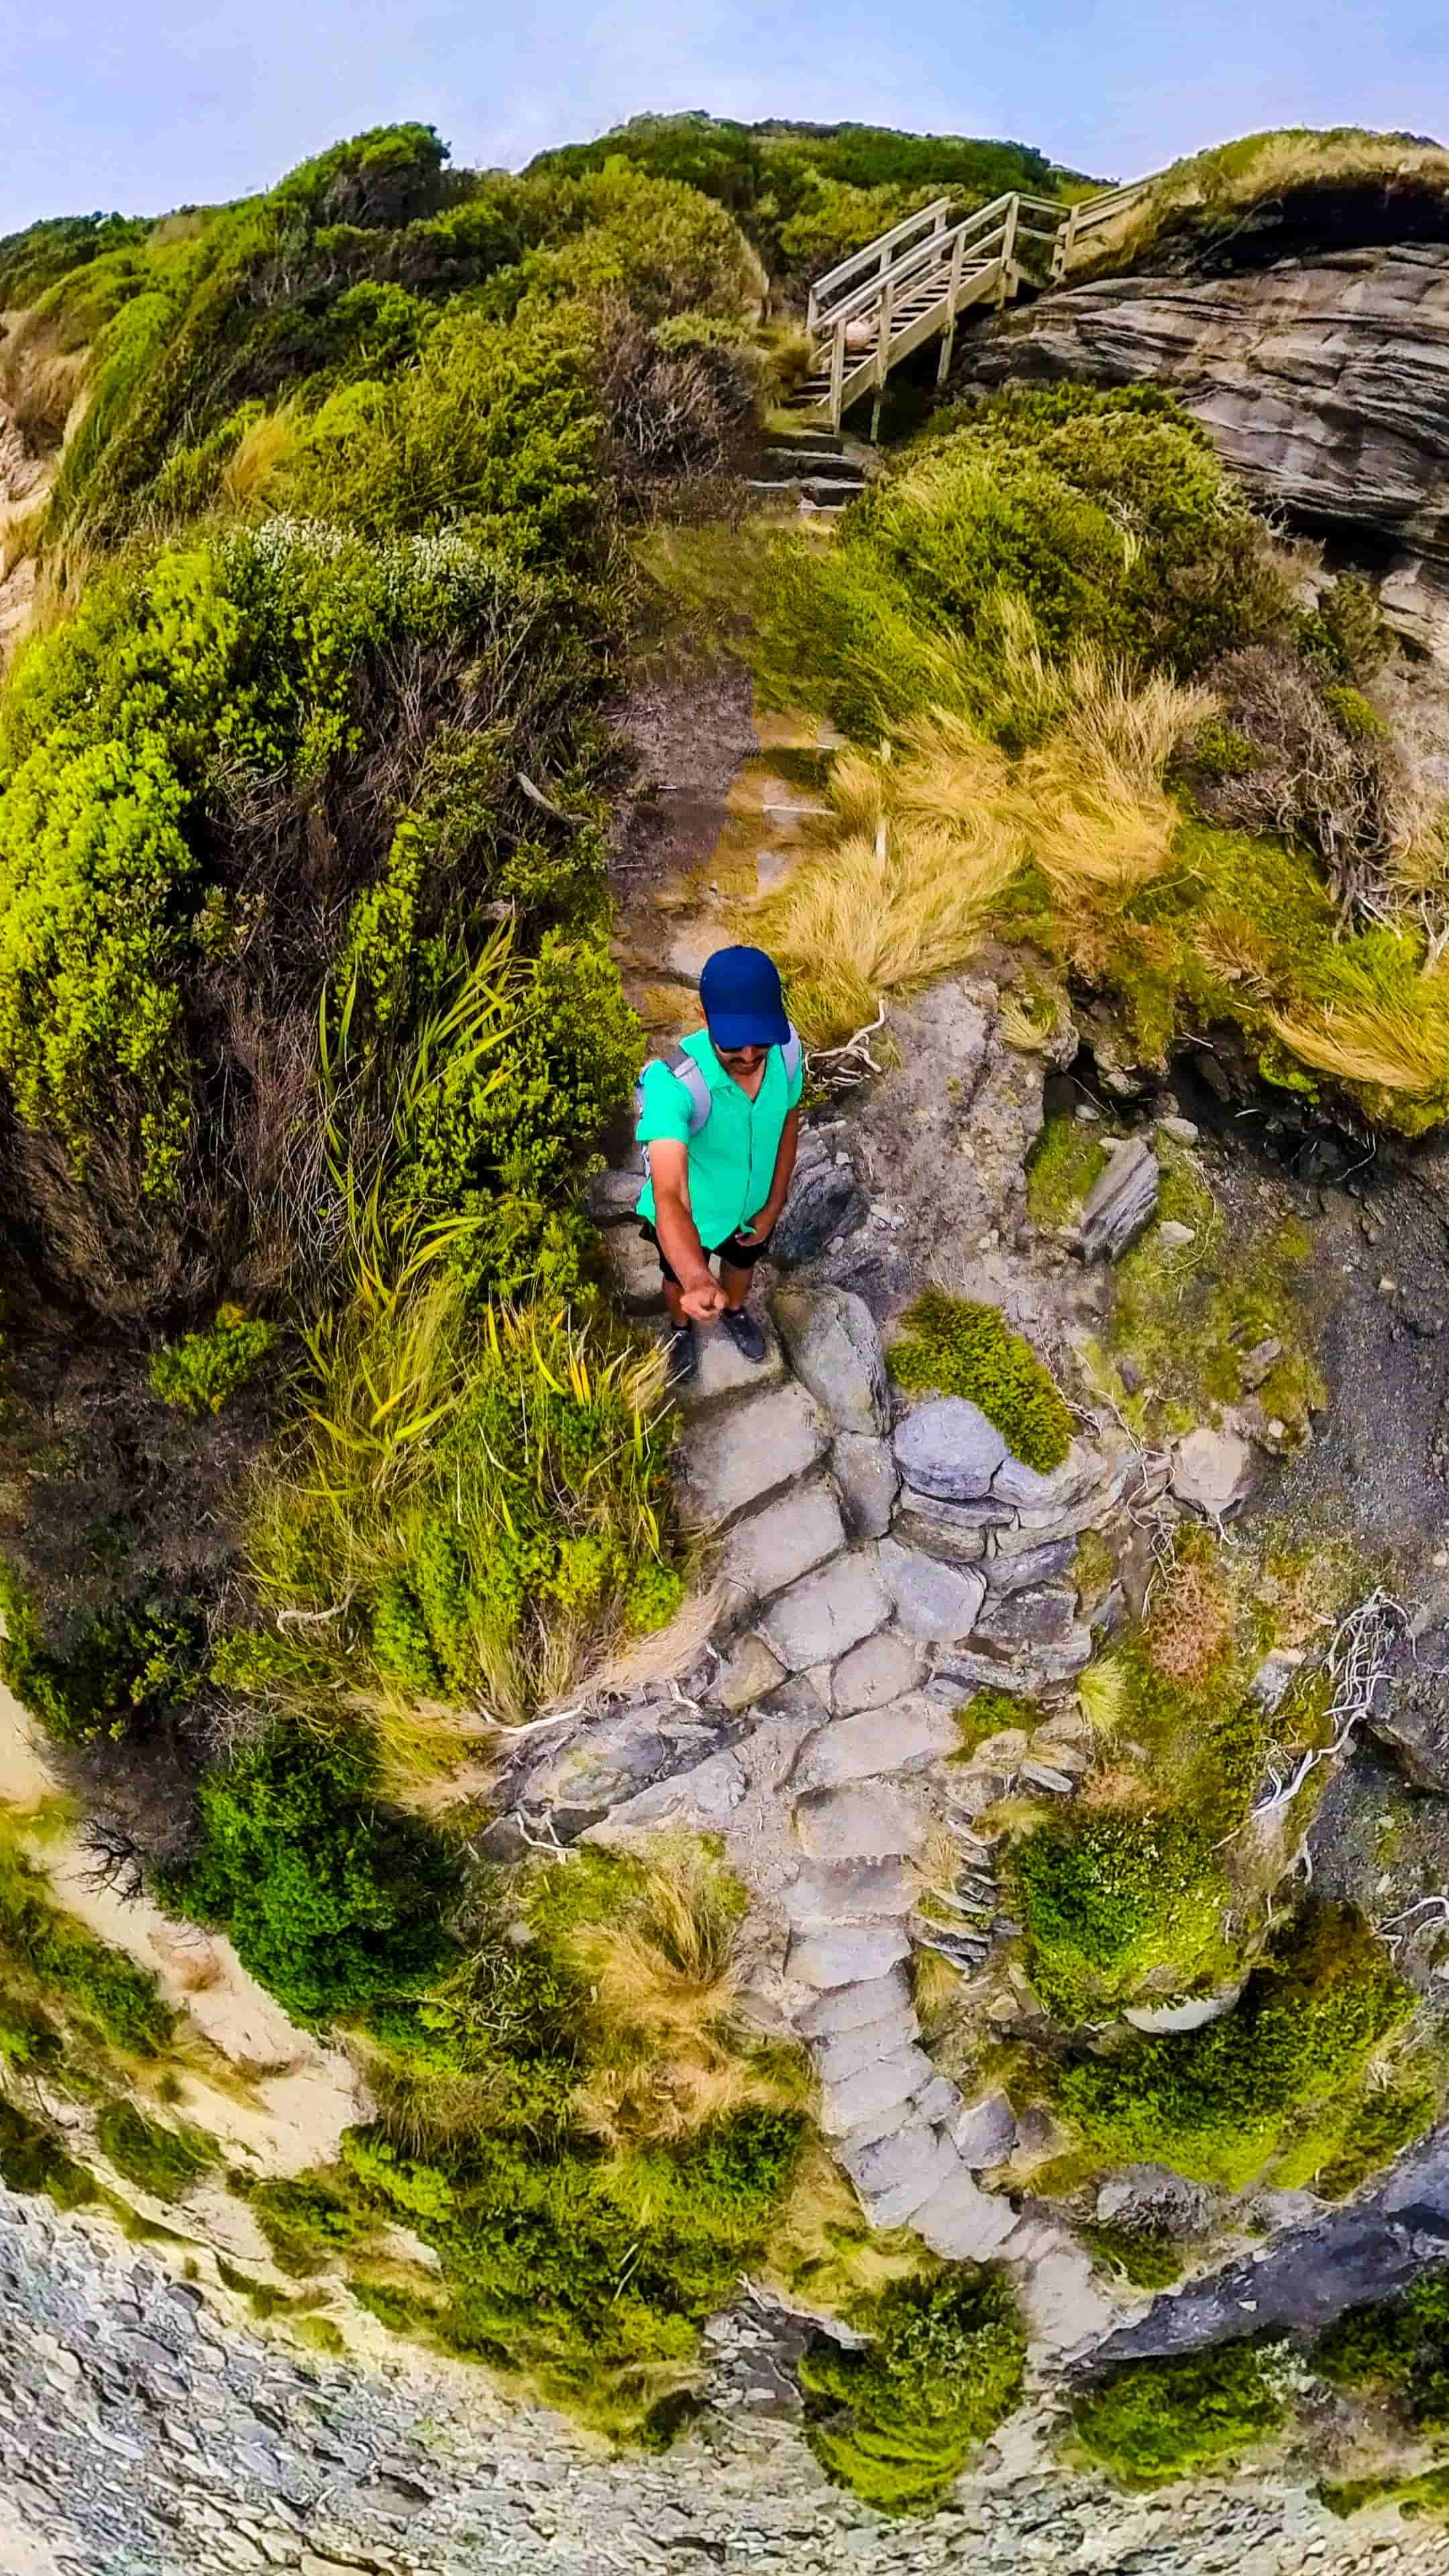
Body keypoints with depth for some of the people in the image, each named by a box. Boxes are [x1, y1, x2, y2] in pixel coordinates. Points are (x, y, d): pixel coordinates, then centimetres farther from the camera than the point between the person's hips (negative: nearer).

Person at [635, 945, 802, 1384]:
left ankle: (735, 1311, 69)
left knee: (742, 1263, 34)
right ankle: (682, 1328, 64)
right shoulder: (672, 1084, -44)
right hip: (692, 1215, -3)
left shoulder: (786, 1048, -28)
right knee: (682, 1280, 29)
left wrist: (774, 1206, 0)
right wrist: (697, 1281, -70)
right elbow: (668, 1197, -54)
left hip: (753, 1206, 4)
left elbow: (788, 1123, -7)